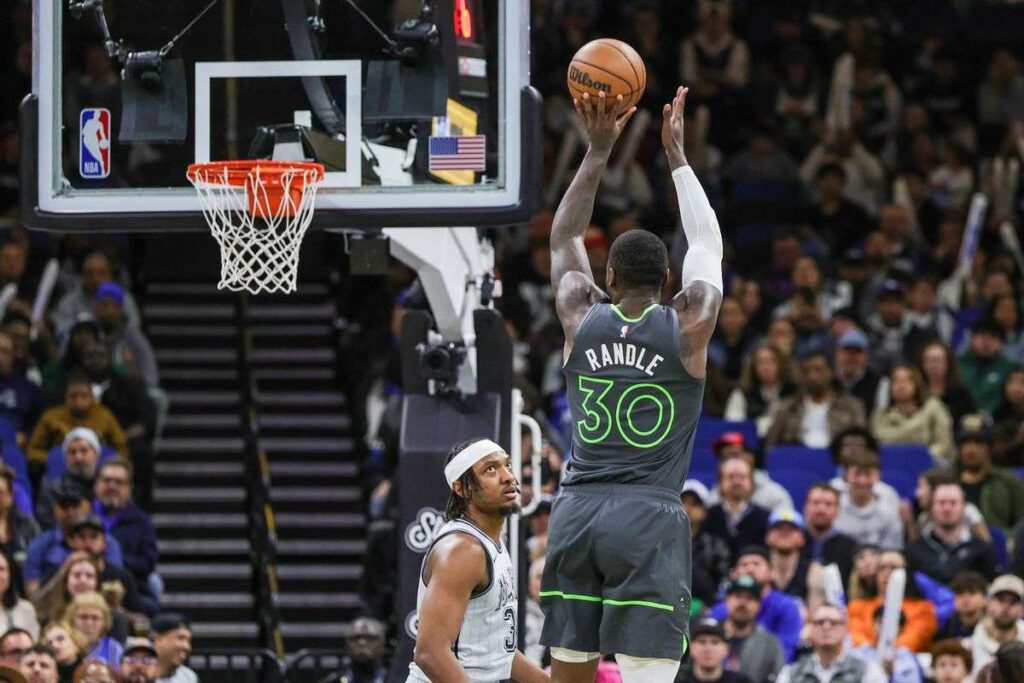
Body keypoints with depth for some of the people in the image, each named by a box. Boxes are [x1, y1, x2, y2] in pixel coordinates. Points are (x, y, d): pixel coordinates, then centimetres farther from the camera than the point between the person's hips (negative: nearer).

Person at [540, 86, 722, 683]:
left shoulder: (582, 320, 7)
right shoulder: (689, 325, 0)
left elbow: (564, 238, 24)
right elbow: (707, 244, 17)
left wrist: (599, 150, 26)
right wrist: (677, 156, 26)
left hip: (576, 515, 4)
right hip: (650, 521, -4)